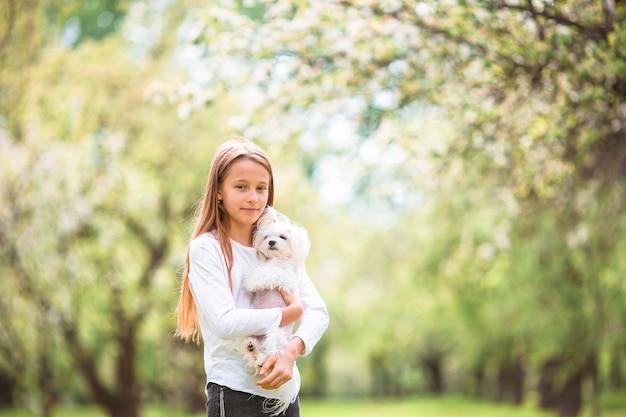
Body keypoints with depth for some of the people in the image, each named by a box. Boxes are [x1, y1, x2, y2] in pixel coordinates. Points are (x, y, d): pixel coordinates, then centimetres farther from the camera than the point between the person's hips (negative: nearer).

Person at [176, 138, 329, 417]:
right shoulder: (206, 248, -6)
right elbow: (225, 322, -19)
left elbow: (317, 310, 2)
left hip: (284, 391, 5)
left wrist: (292, 351, -18)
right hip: (235, 395, -5)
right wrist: (289, 313, -7)